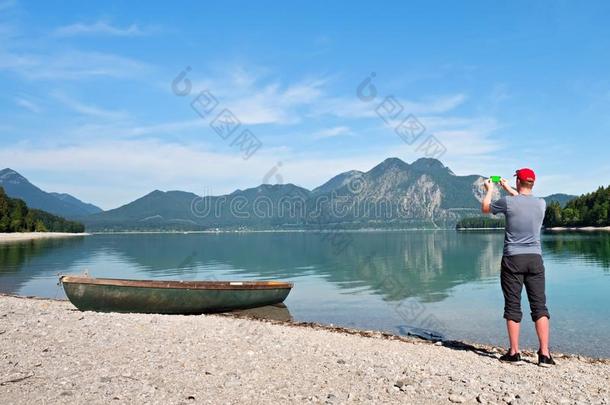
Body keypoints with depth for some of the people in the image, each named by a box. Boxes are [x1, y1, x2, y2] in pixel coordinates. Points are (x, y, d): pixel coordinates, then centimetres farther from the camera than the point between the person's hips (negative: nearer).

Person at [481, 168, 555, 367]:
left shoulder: (508, 202, -8)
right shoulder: (541, 204, 3)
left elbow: (485, 208, 12)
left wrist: (489, 190, 29)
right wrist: (508, 188, 39)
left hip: (513, 259, -3)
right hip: (535, 259, 3)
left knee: (513, 306, 3)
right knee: (539, 305, 6)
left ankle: (514, 353, 8)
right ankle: (545, 354, 5)